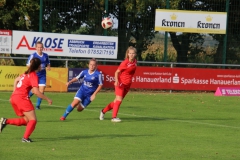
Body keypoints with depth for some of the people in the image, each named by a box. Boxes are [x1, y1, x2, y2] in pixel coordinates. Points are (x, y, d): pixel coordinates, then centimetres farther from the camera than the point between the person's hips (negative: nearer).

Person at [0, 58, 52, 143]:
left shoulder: (27, 73, 16)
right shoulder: (34, 76, -11)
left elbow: (16, 80, 29)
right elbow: (36, 91, -19)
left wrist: (15, 93, 31)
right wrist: (47, 99, -11)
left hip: (14, 97, 8)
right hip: (22, 98, -8)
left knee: (26, 120, 15)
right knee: (33, 120, 0)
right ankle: (25, 138, -8)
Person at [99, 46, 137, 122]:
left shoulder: (135, 61, 2)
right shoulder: (125, 63, -17)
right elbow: (117, 72, -14)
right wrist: (116, 80, -29)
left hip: (128, 84, 7)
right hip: (121, 83, -7)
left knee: (117, 101, 12)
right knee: (119, 100, -17)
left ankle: (103, 111, 28)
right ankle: (114, 117, -10)